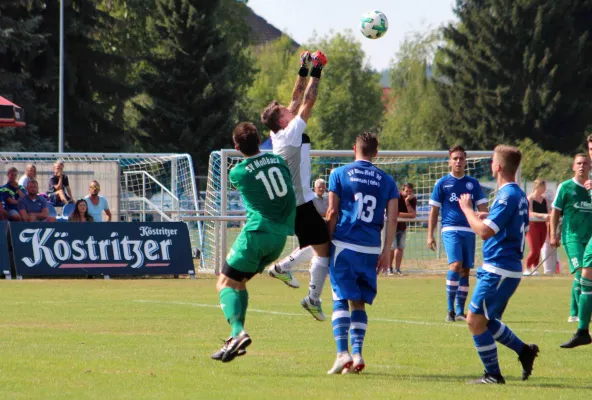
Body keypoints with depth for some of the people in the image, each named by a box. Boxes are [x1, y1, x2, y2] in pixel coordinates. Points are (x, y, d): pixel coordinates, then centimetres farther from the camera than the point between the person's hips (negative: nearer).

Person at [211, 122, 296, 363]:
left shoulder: (238, 172, -6)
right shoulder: (278, 161, 8)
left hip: (257, 232, -6)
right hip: (280, 236, 6)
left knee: (225, 283, -1)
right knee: (239, 281, 19)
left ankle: (238, 332, -24)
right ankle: (238, 337, 10)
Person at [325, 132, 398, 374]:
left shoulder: (339, 174, 3)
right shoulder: (386, 180, 9)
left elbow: (332, 212, -1)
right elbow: (392, 217, 5)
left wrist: (326, 243, 6)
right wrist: (387, 251, 11)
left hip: (344, 245, -2)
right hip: (371, 249, 2)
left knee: (341, 299, -2)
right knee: (359, 302, 12)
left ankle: (343, 353, -15)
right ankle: (357, 354, 2)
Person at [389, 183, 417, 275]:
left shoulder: (413, 200, -6)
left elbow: (413, 214, -17)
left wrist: (407, 202, -26)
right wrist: (409, 214, -26)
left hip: (403, 226, 5)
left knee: (401, 248, 3)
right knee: (392, 248, -9)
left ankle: (397, 269, 9)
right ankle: (389, 269, 0)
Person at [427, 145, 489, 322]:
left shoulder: (473, 183, 12)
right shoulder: (442, 183, 5)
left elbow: (482, 208, 11)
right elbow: (434, 210, 7)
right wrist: (430, 235, 1)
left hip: (469, 231, 4)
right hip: (450, 229, -4)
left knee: (465, 271, 5)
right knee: (455, 266, -20)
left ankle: (460, 311, 13)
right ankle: (450, 310, -13)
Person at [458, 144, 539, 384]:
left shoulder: (508, 196, -18)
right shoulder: (519, 195, 13)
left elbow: (484, 231, -24)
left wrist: (467, 209, -10)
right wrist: (488, 220, 18)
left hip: (499, 270, -10)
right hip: (510, 268, 10)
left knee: (475, 320, -5)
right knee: (486, 321, 19)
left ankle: (493, 375, -2)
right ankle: (525, 351, 19)